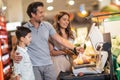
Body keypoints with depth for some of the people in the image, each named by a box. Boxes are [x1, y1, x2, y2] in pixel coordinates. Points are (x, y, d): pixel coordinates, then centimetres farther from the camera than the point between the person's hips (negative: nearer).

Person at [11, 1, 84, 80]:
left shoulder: (47, 25, 3)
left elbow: (60, 39, 7)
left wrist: (74, 48, 0)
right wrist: (13, 54, -23)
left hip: (48, 64, 3)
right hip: (33, 66, -3)